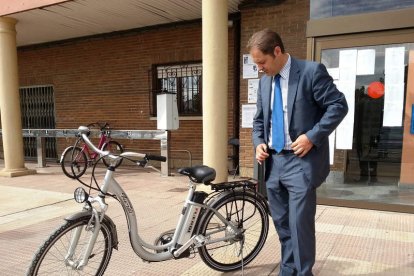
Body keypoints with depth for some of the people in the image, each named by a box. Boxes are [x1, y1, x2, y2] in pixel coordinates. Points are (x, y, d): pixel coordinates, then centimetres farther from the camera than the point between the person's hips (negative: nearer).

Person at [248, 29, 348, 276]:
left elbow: (338, 106, -10)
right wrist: (259, 142, 1)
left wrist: (312, 136, -18)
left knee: (300, 224, -4)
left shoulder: (312, 71, -9)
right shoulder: (265, 81, 12)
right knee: (281, 223, 15)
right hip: (273, 162, 7)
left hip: (301, 161, -6)